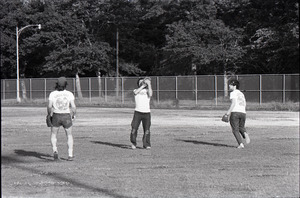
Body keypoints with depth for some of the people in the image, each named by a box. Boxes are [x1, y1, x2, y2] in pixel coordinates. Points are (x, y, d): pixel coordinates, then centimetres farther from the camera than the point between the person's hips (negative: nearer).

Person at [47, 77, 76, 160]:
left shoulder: (52, 94, -7)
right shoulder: (69, 94, -7)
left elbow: (49, 106, -13)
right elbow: (73, 107, -10)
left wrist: (49, 114, 5)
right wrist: (73, 116, 7)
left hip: (56, 116, 0)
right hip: (66, 117, 0)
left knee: (53, 135, 18)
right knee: (69, 136, 17)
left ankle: (55, 150, -5)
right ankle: (70, 155, 10)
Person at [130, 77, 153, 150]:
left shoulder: (147, 90, 12)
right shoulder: (136, 90, 13)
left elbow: (150, 95, -11)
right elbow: (135, 92, -13)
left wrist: (149, 84, -9)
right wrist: (143, 86, -11)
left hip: (147, 113, 0)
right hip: (138, 112, 0)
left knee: (147, 130, -3)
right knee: (134, 129, -6)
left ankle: (146, 144, 6)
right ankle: (133, 143, 9)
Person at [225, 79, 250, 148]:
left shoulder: (233, 93, 0)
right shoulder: (241, 94, 21)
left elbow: (233, 103, -13)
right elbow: (244, 104, 18)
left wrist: (229, 111, -15)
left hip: (235, 112, -6)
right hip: (243, 112, 6)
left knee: (235, 130, 1)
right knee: (241, 127, 21)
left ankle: (241, 144, -11)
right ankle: (245, 134, -13)